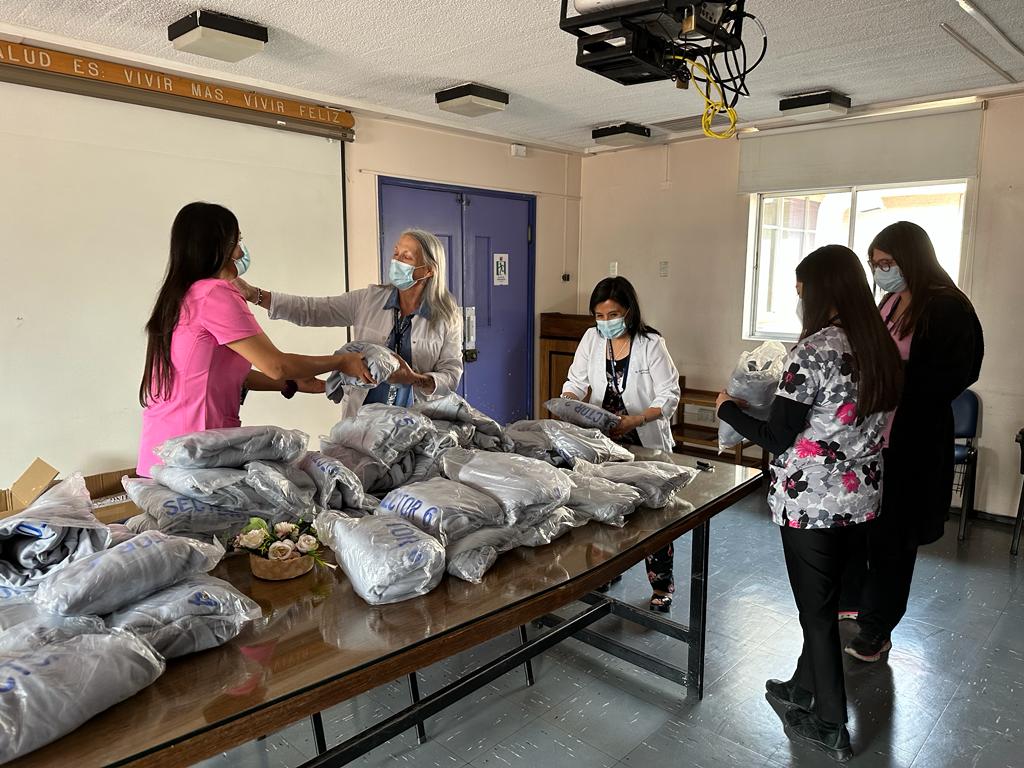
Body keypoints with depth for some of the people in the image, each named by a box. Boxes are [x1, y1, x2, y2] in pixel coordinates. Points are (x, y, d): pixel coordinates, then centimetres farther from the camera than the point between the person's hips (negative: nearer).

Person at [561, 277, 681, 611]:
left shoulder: (651, 344, -13)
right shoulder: (592, 339, 0)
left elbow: (669, 396, -15)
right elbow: (576, 382, 4)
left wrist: (635, 421, -29)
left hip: (647, 444, -4)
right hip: (605, 441, 4)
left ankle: (661, 587, 19)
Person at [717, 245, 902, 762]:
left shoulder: (814, 349, -21)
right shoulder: (881, 347, 3)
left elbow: (777, 438, -18)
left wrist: (729, 409, -3)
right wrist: (786, 397, 18)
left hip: (812, 502, -7)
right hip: (861, 499, 8)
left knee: (816, 609, 8)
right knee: (823, 600, 22)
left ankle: (831, 727, 24)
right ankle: (805, 689, 40)